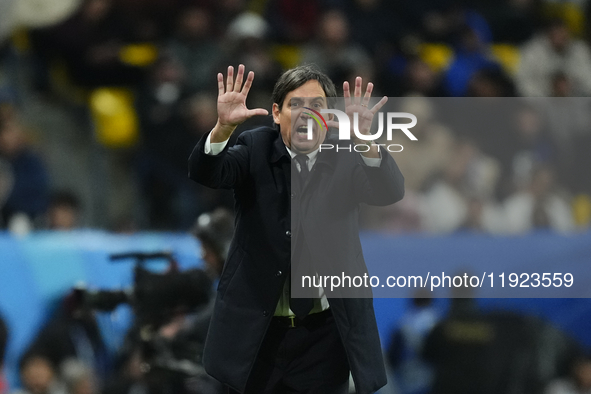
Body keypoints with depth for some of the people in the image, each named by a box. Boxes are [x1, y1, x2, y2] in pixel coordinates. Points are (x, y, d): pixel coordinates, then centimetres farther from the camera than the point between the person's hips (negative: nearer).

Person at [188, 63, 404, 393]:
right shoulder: (256, 150, 1)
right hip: (256, 331, 0)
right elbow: (206, 173, -15)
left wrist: (365, 139, -39)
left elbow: (391, 191, -19)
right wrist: (223, 127, -37)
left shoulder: (346, 158, -1)